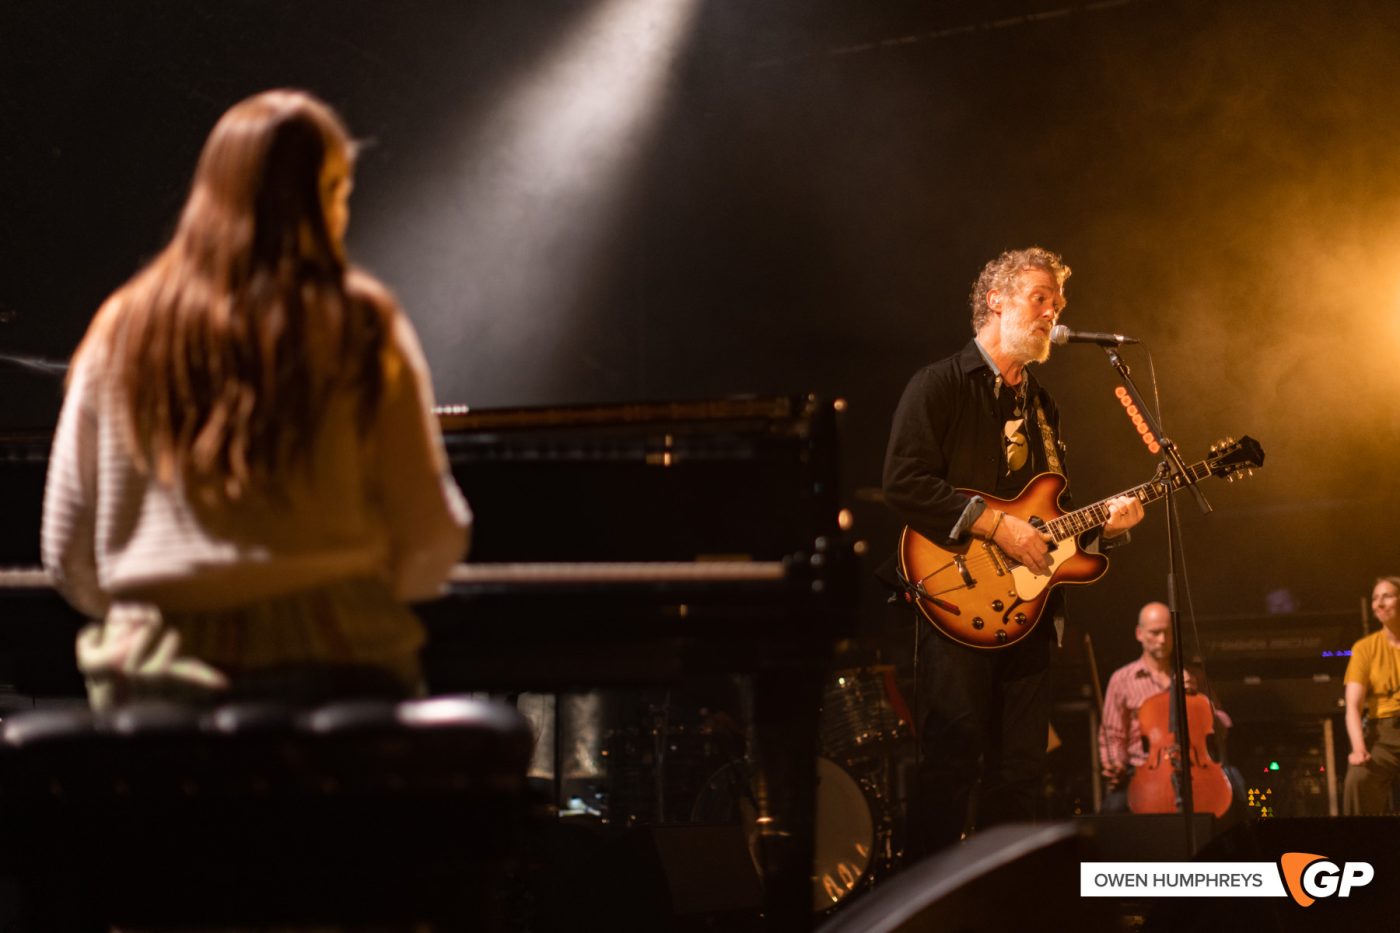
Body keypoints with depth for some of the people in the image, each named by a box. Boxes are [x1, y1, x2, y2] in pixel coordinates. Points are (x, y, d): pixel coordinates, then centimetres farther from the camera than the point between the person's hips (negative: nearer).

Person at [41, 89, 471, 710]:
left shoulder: (121, 331, 4)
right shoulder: (359, 327, -4)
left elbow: (67, 549, 7)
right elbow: (430, 537, -4)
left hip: (153, 674, 3)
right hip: (334, 660, -2)